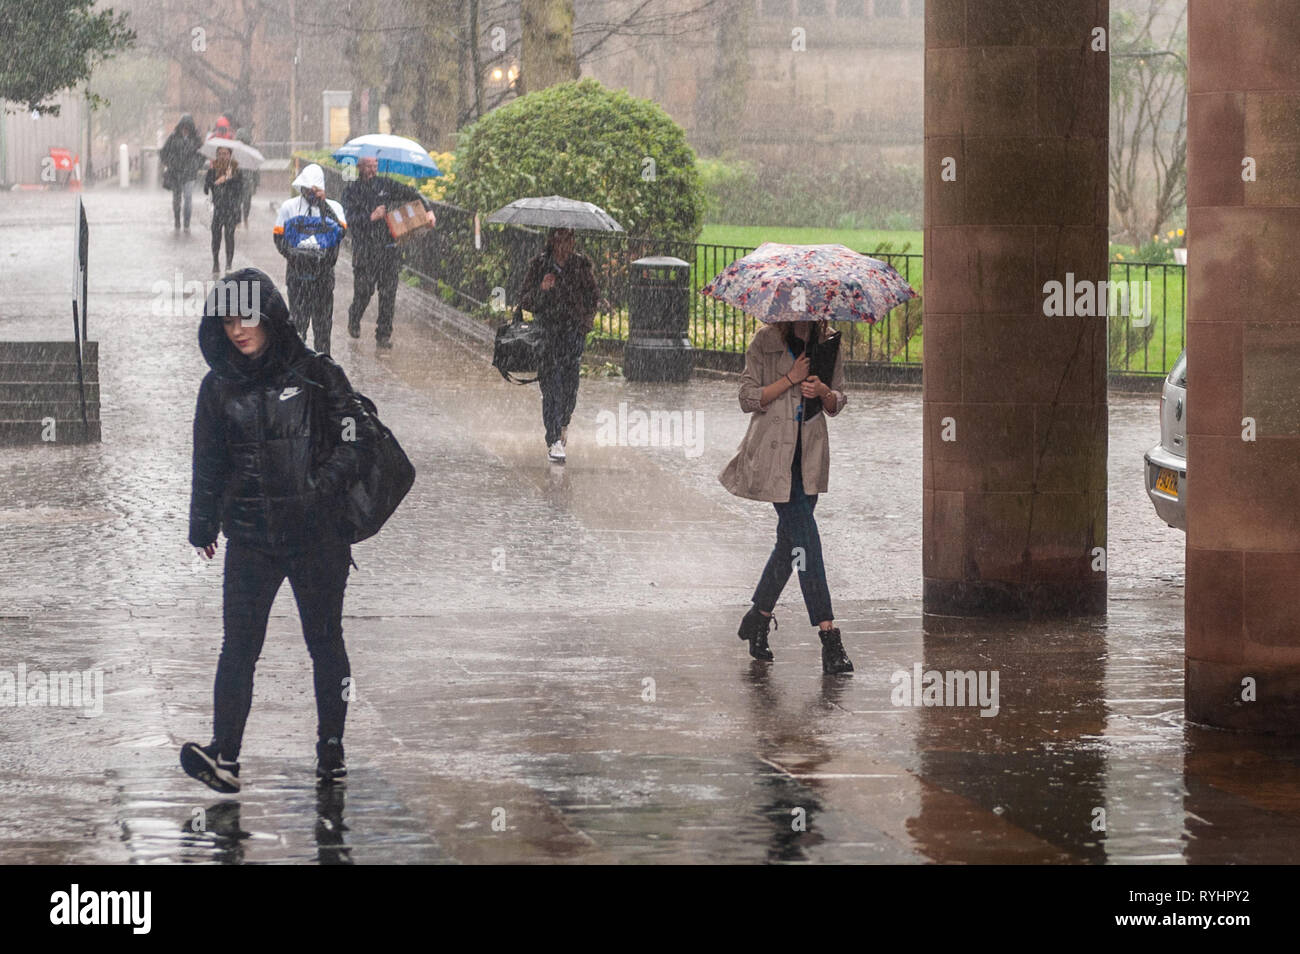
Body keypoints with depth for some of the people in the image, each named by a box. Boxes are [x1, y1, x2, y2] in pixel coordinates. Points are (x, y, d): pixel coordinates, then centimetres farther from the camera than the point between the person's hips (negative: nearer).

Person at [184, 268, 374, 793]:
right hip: (249, 538, 2)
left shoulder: (316, 374, -2)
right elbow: (208, 463, 18)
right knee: (239, 645, -8)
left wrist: (319, 487, -15)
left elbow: (358, 443, -3)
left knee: (325, 641, 7)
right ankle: (224, 755, -13)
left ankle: (331, 748, 18)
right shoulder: (219, 388, 7)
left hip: (317, 534, -2)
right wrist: (202, 526, 23)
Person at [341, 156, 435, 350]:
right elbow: (351, 216, -9)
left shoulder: (385, 184, 10)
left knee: (388, 293, -2)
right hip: (364, 251, -2)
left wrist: (428, 210, -1)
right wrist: (371, 217, -23)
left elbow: (411, 194, 13)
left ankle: (384, 334, 4)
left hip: (388, 247, 2)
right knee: (363, 291, 0)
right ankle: (354, 322, 29)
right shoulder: (352, 191, 4)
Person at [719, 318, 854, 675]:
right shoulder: (765, 342, -4)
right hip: (775, 453, -5)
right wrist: (791, 379, -14)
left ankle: (758, 618, 27)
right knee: (805, 540, -12)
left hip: (810, 454, 5)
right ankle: (829, 637, -16)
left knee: (791, 541, 8)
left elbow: (838, 403, 14)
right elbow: (748, 398, -5)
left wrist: (822, 391, -9)